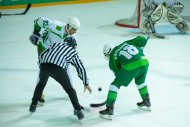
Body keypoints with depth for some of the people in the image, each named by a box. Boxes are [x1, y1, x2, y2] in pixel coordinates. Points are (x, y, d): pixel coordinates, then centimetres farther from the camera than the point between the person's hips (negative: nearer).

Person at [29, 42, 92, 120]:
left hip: (44, 65, 3)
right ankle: (78, 110, 7)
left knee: (41, 84, 32)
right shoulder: (73, 52, 27)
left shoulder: (56, 44, 34)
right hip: (58, 69, -3)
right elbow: (81, 68, 25)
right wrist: (86, 83, 33)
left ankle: (33, 105, 36)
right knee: (70, 89, 14)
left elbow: (42, 55, 28)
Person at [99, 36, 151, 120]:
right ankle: (146, 102, 45)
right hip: (144, 62, 5)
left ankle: (109, 109, 4)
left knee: (115, 84, 11)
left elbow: (118, 72, 19)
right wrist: (139, 51, 31)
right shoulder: (125, 43, 25)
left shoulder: (112, 58, 16)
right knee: (140, 81, 35)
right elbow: (142, 39, 18)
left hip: (131, 66, -5)